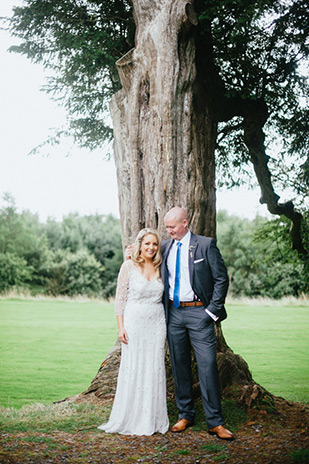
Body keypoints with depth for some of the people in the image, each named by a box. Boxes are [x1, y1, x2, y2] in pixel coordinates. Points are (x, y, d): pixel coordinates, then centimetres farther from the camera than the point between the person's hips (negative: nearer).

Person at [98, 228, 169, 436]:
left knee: (154, 369, 5)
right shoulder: (129, 266, -3)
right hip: (134, 323, -4)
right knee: (132, 369, -1)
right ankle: (131, 419, 10)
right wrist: (120, 327, -10)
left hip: (156, 324, 4)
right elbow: (120, 298, -3)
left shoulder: (159, 268, 8)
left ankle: (152, 420, 15)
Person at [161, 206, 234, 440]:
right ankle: (185, 415, 23)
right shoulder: (165, 247, 10)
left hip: (198, 312, -4)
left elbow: (222, 278, -4)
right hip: (173, 313, 5)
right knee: (179, 366, 10)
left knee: (208, 365, -6)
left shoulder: (206, 245, -4)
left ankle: (215, 422, 1)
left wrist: (213, 310, -9)